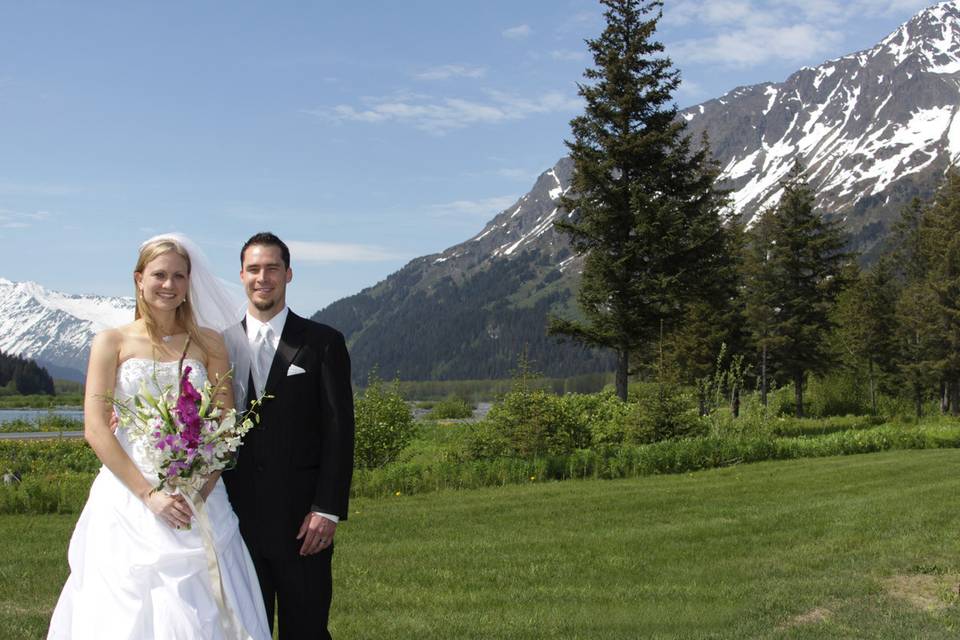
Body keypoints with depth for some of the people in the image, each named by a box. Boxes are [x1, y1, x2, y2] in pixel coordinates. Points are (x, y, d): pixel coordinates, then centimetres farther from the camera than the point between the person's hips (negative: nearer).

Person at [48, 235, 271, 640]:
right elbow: (95, 429, -5)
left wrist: (201, 490, -11)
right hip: (128, 497, -1)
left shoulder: (209, 343, 9)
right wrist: (149, 494, -13)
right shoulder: (112, 343, 3)